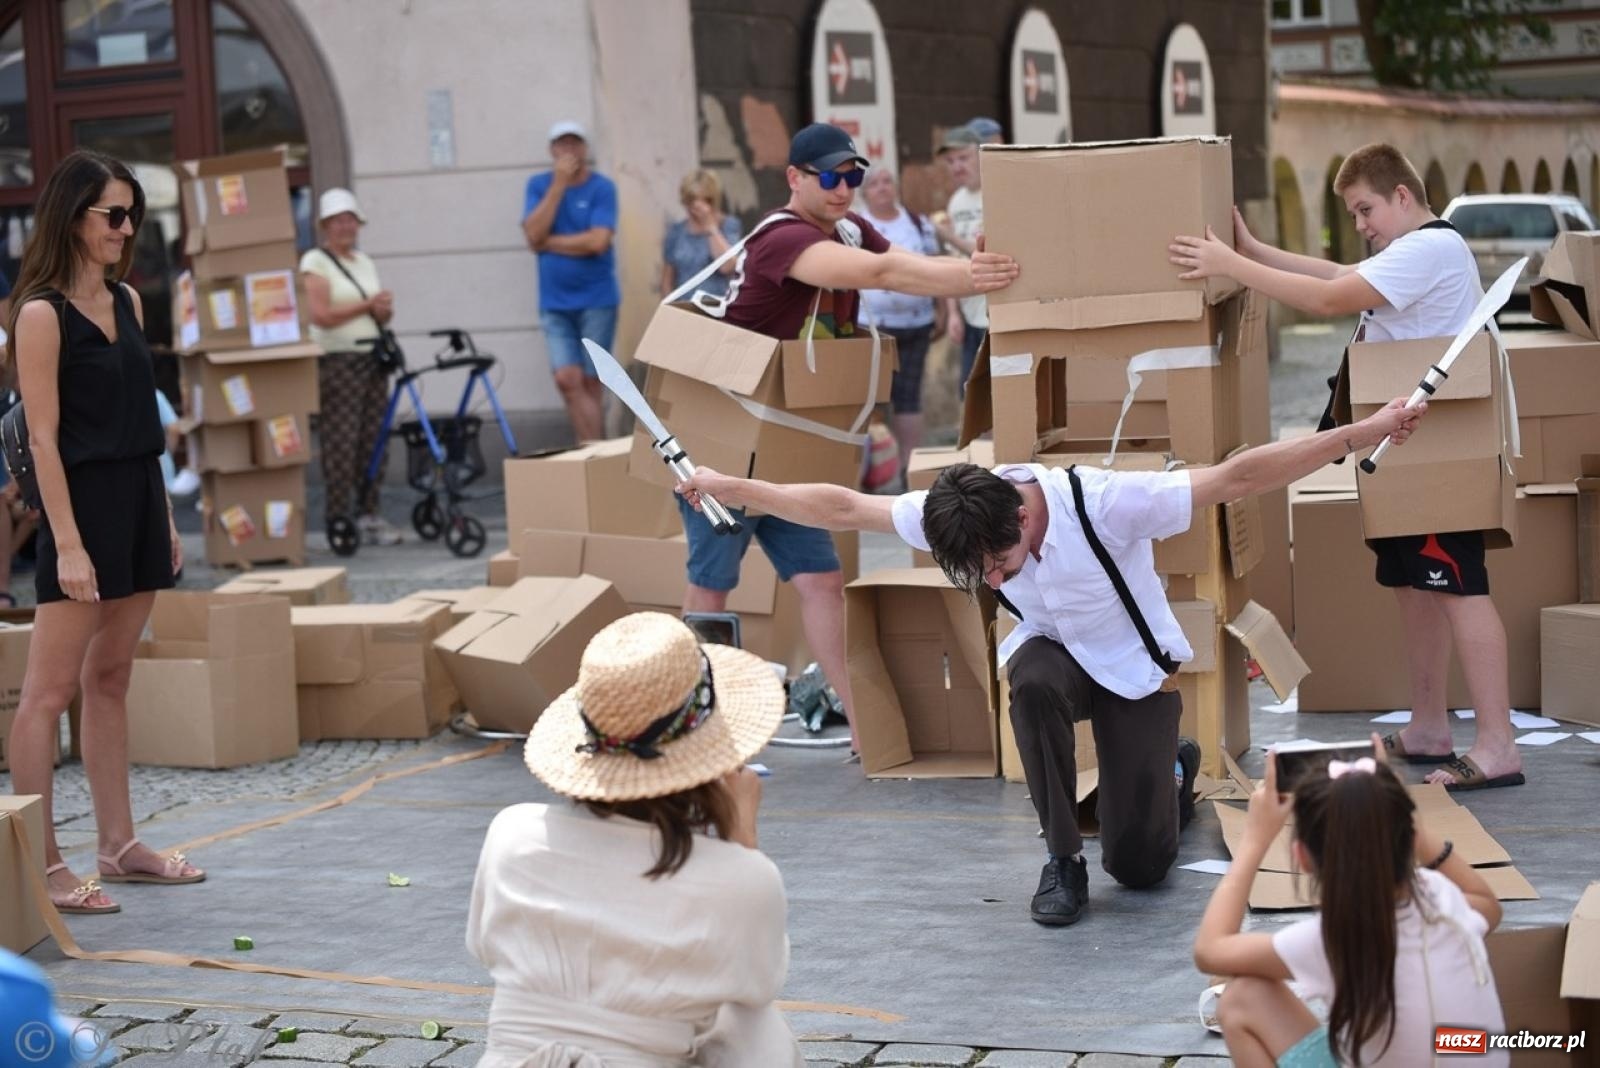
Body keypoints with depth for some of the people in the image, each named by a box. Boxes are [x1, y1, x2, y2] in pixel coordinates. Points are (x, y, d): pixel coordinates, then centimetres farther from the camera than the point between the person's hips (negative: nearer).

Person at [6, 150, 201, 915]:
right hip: (83, 504, -8)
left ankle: (119, 845, 19)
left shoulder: (126, 301, 12)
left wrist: (165, 516, 15)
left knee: (110, 679, 14)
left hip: (138, 499, 8)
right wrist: (67, 543, -19)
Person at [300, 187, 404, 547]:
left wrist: (385, 310, -3)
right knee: (340, 444, -8)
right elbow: (321, 315, -14)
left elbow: (381, 317, 20)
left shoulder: (365, 262, 18)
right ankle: (339, 520, -5)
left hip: (373, 358, 7)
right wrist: (367, 305, -15)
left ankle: (370, 515, 10)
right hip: (337, 360, -7)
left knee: (374, 441, 4)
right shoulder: (315, 262, -3)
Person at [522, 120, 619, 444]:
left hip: (596, 299, -2)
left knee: (590, 383, 4)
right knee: (567, 380, -9)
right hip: (555, 302, 2)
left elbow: (597, 241, -17)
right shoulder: (539, 185, 4)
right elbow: (533, 235, -10)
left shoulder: (602, 188, -6)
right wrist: (559, 184, -14)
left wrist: (549, 242, -8)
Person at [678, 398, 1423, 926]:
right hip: (1053, 650, 3)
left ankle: (1174, 770, 31)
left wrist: (1357, 437, -43)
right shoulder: (959, 517, -25)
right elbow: (843, 508, -15)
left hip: (1135, 667, -3)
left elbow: (1237, 477, -38)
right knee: (1033, 683, -37)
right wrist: (735, 490, -14)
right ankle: (1063, 863, -18)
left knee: (1139, 865, -6)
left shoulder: (1107, 503, -38)